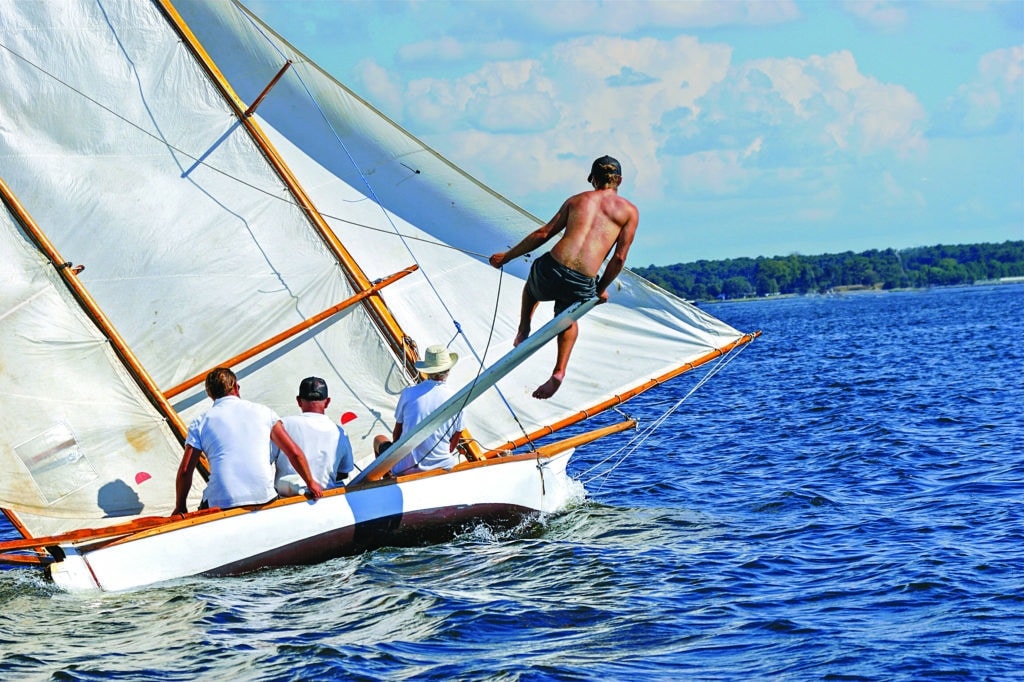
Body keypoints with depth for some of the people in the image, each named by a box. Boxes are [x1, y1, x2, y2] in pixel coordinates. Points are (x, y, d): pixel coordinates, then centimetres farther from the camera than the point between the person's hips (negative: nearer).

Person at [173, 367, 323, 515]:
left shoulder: (200, 423, 9)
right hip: (263, 497, 1)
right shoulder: (263, 412, 11)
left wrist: (180, 507, 17)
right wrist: (311, 483, 22)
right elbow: (294, 452, 8)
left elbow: (185, 470, 5)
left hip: (220, 503, -1)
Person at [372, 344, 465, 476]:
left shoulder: (409, 393, -8)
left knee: (379, 440, 30)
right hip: (443, 467, 1)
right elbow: (455, 441, 2)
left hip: (406, 469, -1)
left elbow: (397, 433, 3)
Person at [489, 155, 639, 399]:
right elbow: (619, 257, 4)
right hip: (581, 285, -1)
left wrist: (507, 256, 22)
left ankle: (523, 331, 28)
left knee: (531, 287, 41)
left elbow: (544, 233, 13)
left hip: (551, 269, 1)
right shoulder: (629, 211, 9)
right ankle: (559, 372, 18)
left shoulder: (577, 200, 15)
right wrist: (601, 289, 18)